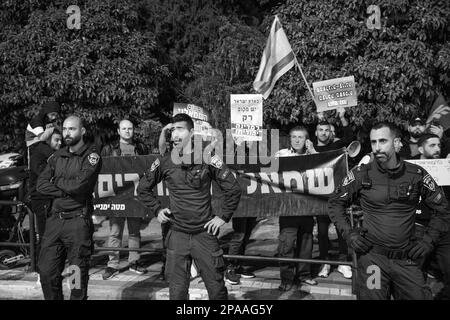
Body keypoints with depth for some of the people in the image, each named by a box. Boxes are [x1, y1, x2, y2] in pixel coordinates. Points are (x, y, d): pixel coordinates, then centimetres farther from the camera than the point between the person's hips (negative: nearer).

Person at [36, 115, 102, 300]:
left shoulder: (91, 156, -3)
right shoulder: (57, 156, 14)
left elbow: (79, 184, -17)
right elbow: (40, 185, 4)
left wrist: (55, 182, -1)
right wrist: (67, 190, -9)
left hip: (78, 221, -5)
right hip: (54, 219, 5)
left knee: (79, 274, 3)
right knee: (46, 272, 7)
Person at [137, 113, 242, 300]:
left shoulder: (207, 159, -5)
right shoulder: (163, 163, 1)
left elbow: (233, 189, -1)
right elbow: (143, 189, 16)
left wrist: (223, 217, -2)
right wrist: (157, 211, 7)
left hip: (204, 233, -1)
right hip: (177, 234, 2)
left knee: (216, 287, 5)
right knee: (177, 290, 7)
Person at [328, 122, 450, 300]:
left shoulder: (416, 175, -1)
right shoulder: (361, 175, -3)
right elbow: (335, 203, 7)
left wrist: (428, 241, 2)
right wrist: (349, 233, -3)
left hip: (406, 259, 2)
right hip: (371, 255, -1)